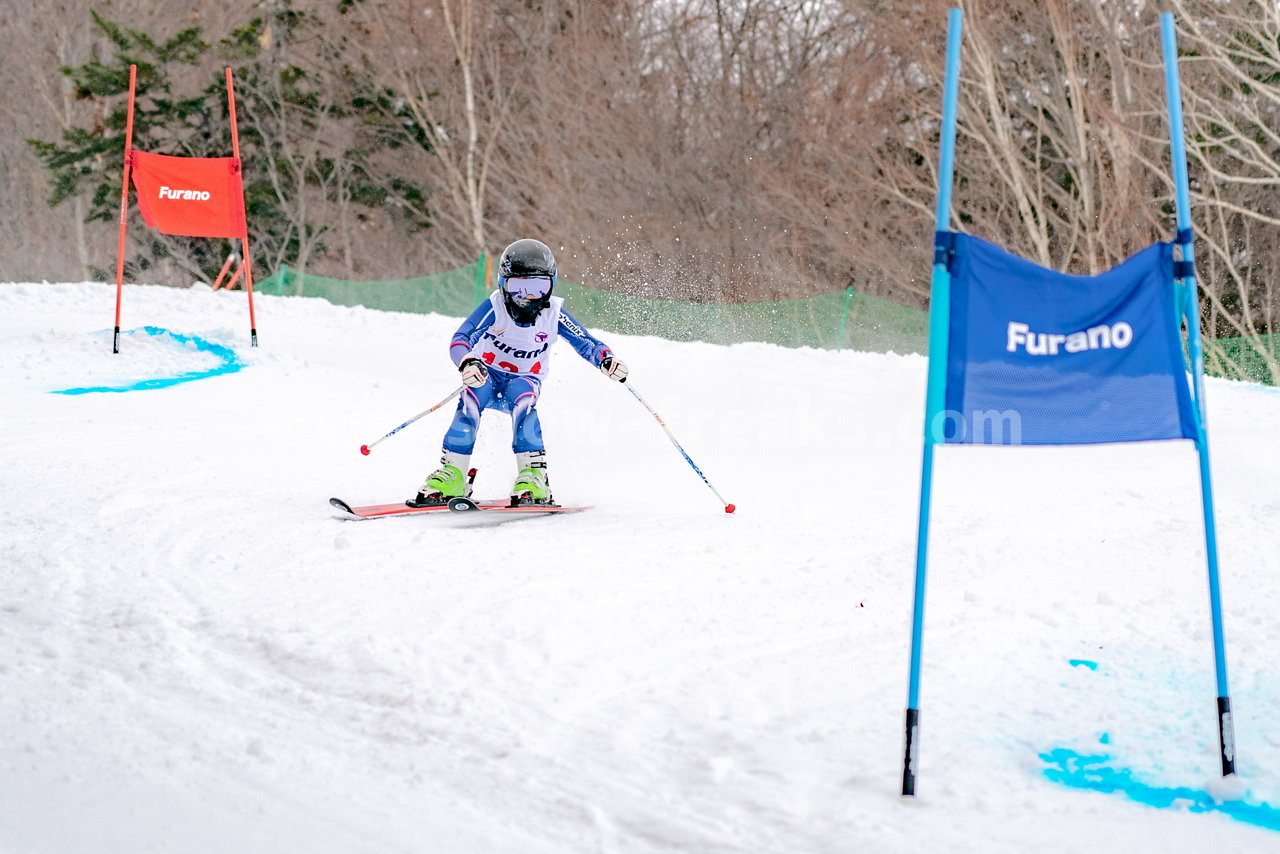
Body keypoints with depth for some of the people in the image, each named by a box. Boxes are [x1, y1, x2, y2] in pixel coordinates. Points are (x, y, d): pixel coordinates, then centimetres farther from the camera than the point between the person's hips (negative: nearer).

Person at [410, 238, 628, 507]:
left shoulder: (553, 314, -15)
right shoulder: (495, 307, -20)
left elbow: (587, 344, -15)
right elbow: (460, 339, -28)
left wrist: (607, 359, -38)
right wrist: (467, 363, -51)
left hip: (525, 381, 0)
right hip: (487, 376, 0)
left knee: (521, 399, -34)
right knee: (472, 400, -33)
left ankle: (534, 478, -34)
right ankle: (452, 476, -26)